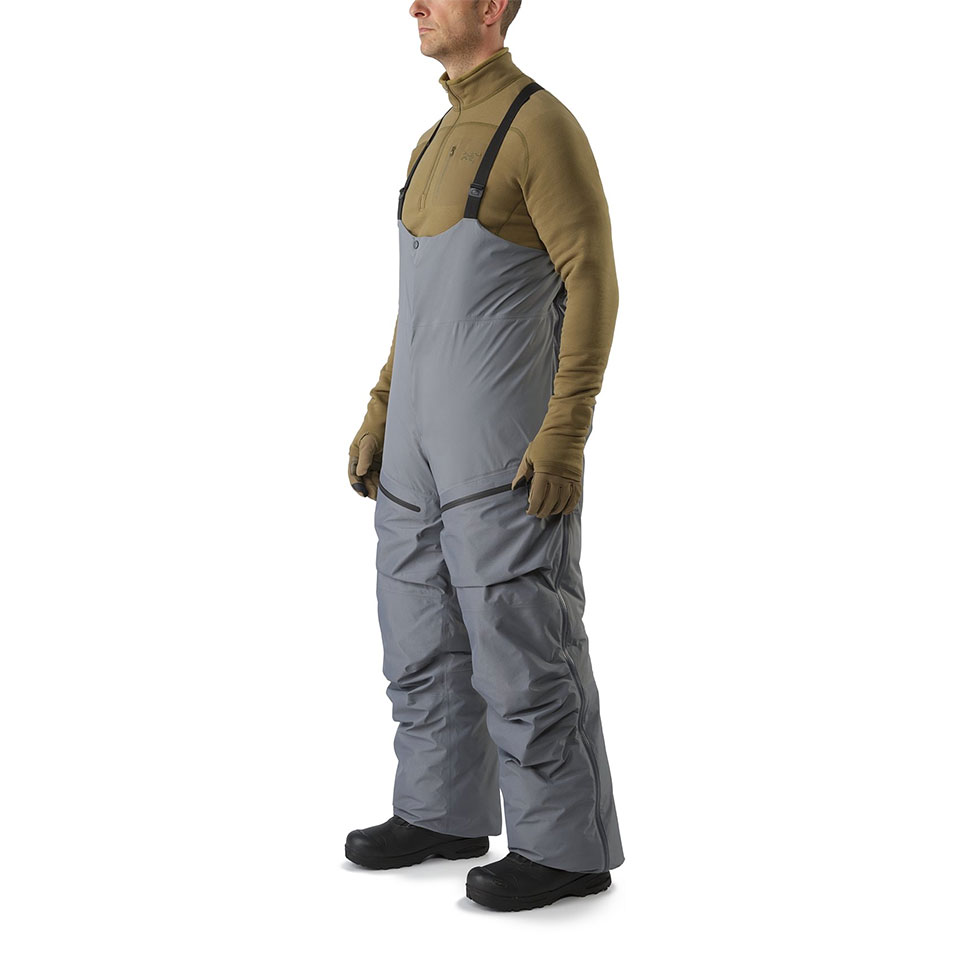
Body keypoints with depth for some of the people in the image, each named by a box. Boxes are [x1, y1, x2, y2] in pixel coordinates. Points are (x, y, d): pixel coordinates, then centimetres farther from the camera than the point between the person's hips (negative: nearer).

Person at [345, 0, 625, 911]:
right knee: (420, 624, 12)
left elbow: (593, 285, -15)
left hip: (511, 426, -9)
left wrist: (566, 436, -22)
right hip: (432, 428, 9)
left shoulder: (544, 126, -11)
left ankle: (566, 846, 6)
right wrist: (381, 416, 17)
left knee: (518, 634, -5)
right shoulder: (438, 143, 18)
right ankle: (446, 813, 26)